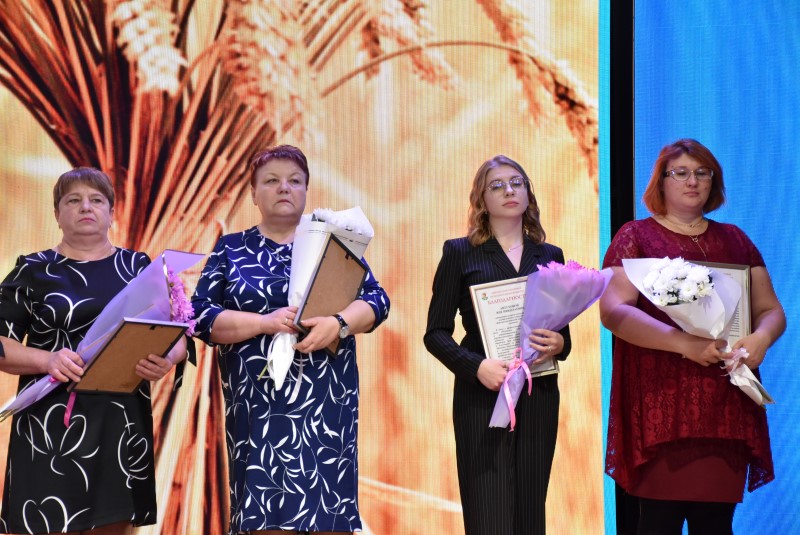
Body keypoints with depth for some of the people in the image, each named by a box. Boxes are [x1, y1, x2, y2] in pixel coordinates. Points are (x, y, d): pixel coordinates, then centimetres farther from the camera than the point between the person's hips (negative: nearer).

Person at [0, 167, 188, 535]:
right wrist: (46, 360, -19)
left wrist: (167, 361, -14)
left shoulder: (139, 268, 12)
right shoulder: (33, 271, 5)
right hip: (52, 425, -2)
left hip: (123, 423, 2)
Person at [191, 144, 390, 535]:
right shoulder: (232, 250, 10)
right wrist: (264, 322, -15)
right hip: (260, 405, -1)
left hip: (325, 403, 1)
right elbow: (202, 317, 1)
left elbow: (377, 300, 4)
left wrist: (339, 324, -17)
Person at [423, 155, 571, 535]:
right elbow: (436, 333, 0)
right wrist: (476, 366, -17)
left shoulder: (550, 256, 14)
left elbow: (564, 328, 16)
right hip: (482, 398, -3)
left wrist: (559, 344, -8)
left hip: (538, 398, 3)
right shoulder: (460, 253, 4)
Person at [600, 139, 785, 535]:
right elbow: (613, 310, -7)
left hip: (726, 405, 4)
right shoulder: (636, 236, 5)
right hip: (662, 403, -3)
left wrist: (761, 337, -8)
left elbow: (771, 309, 17)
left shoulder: (735, 240, 18)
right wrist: (684, 343, -18)